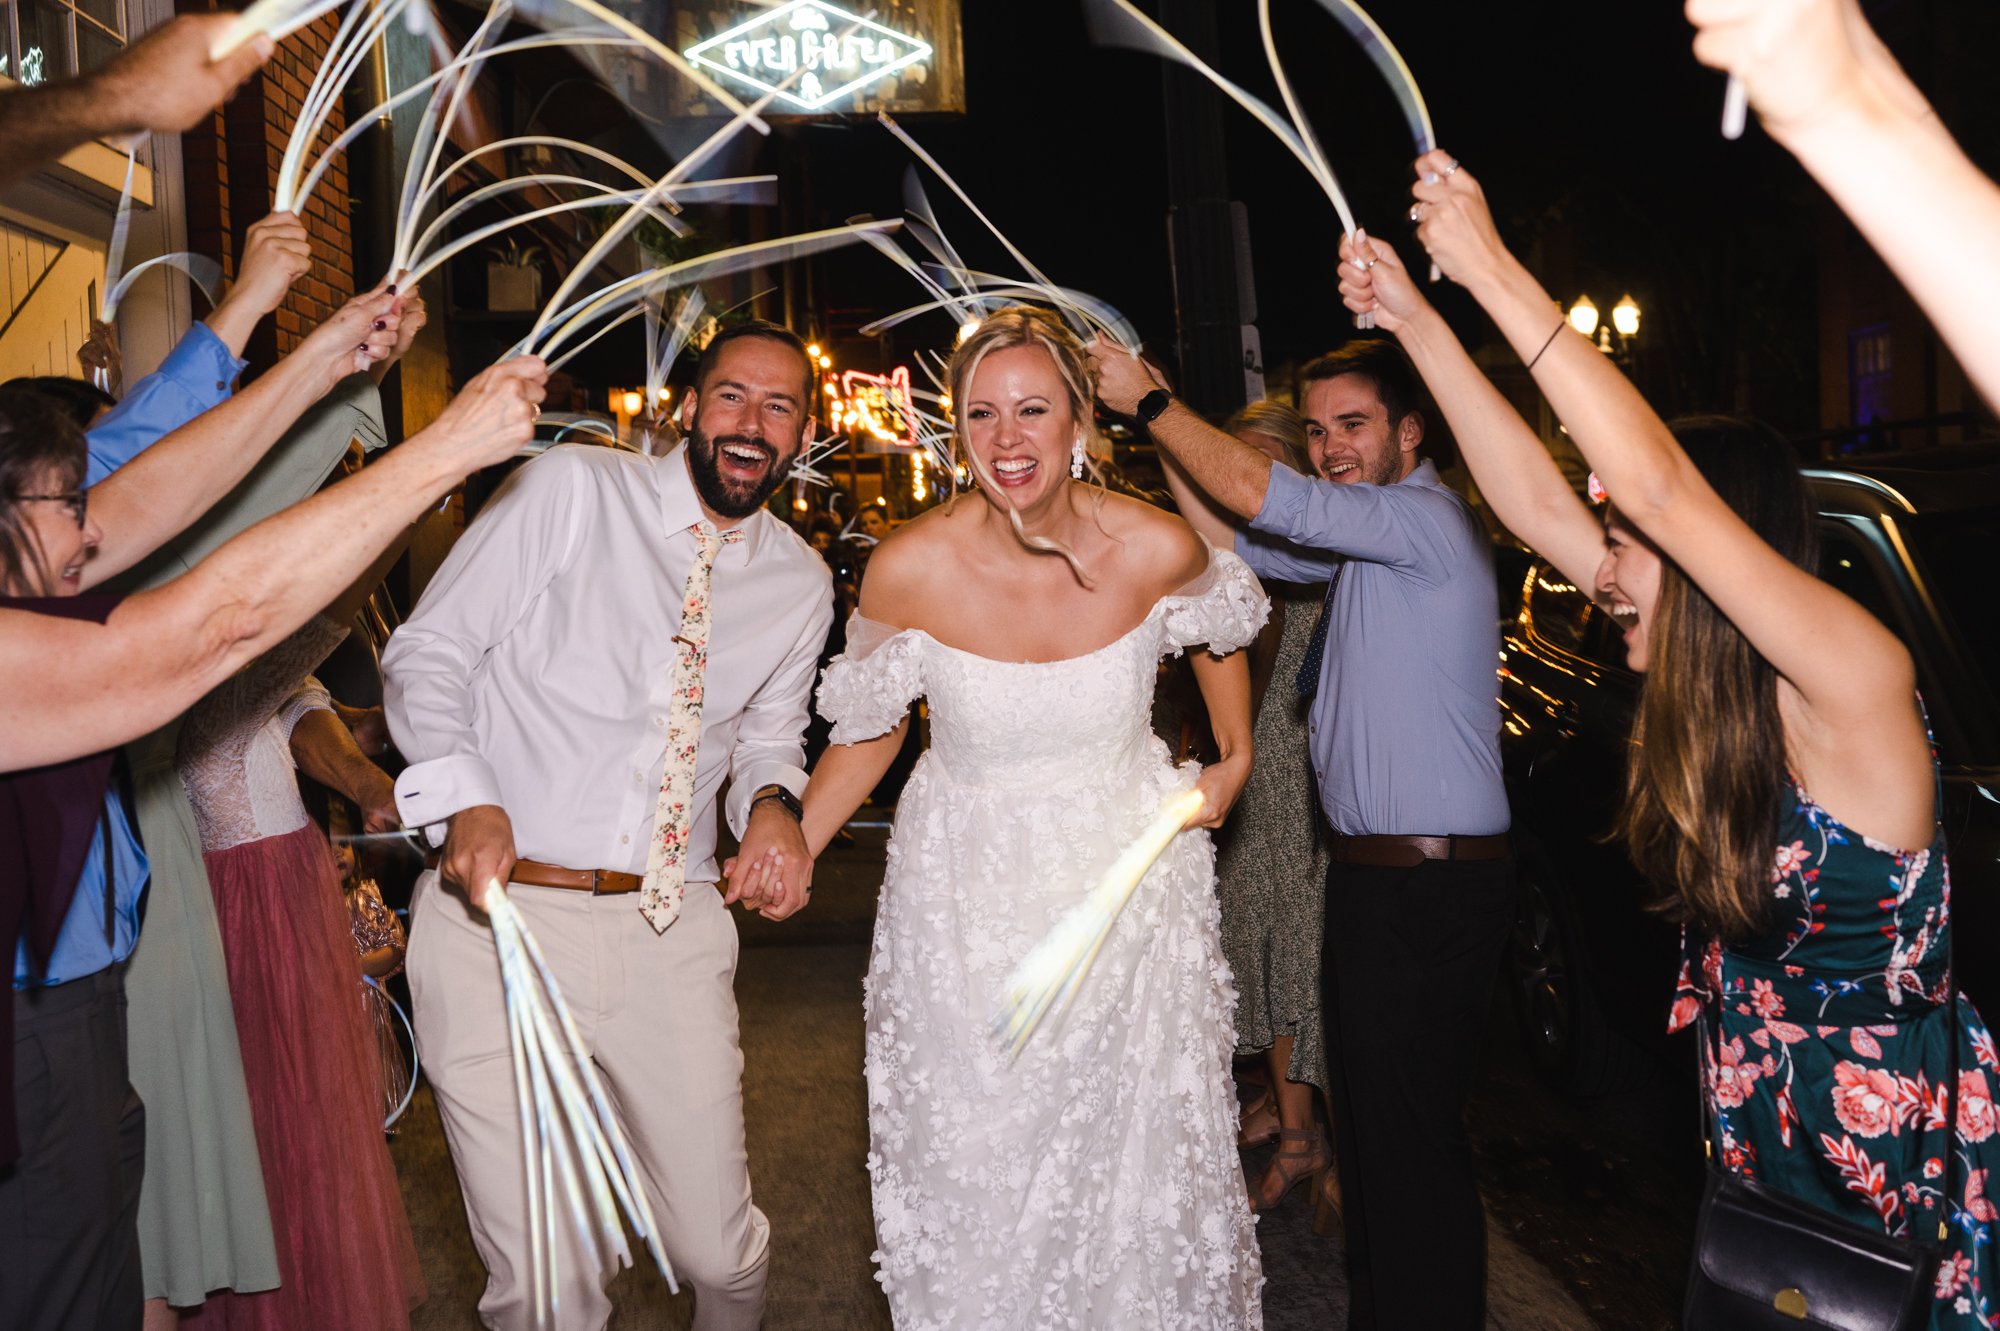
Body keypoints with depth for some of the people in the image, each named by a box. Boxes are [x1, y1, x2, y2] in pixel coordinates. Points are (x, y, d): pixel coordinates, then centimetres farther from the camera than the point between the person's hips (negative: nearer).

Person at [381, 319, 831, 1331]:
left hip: (672, 927, 3)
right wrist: (467, 798, -19)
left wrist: (771, 802, 0)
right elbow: (427, 652, -2)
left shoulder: (801, 585, 9)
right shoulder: (572, 489, -3)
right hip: (496, 912, -3)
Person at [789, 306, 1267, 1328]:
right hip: (966, 896, -1)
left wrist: (1236, 758, 8)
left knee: (1138, 1158, 13)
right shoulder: (909, 568, -17)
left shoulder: (1156, 548, -15)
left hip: (1128, 876, 1)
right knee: (974, 1176, 9)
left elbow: (1221, 628, 10)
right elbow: (870, 732, -1)